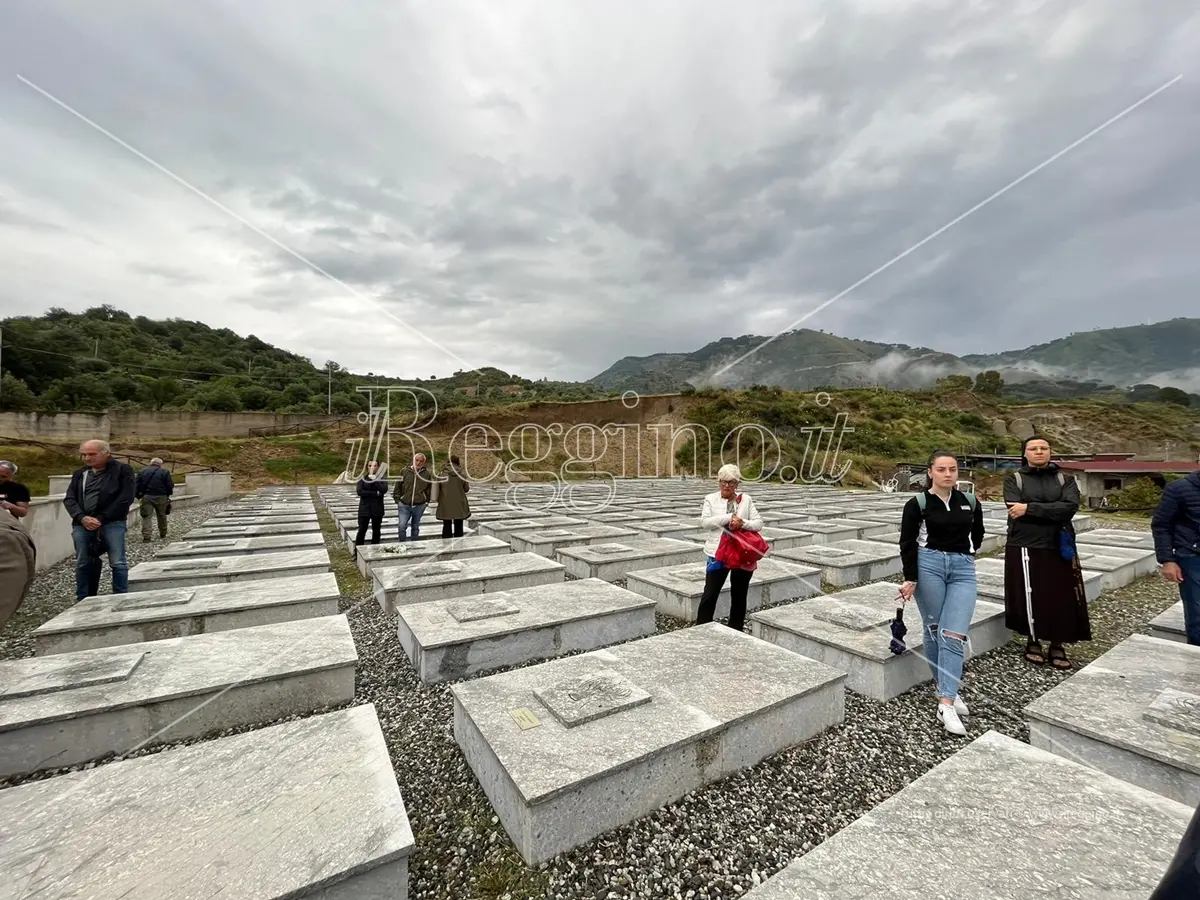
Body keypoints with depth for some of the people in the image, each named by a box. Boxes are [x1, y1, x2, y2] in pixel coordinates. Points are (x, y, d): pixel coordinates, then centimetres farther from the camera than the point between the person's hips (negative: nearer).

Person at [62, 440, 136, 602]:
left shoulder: (123, 470, -2)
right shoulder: (79, 473, 15)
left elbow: (125, 498, -9)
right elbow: (69, 499, 9)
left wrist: (101, 519, -12)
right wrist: (81, 518, -9)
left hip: (112, 523, -5)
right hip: (83, 524, 5)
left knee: (117, 563, -7)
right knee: (83, 564, 9)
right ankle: (83, 601, 20)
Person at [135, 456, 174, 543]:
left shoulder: (142, 471, 8)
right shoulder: (164, 472, -1)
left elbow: (137, 485, 4)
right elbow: (170, 485, -6)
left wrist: (137, 495, 12)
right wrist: (168, 494, 10)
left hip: (146, 497, 1)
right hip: (161, 497, -1)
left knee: (146, 516, 1)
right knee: (162, 516, 12)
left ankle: (146, 536, -10)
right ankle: (163, 535, 23)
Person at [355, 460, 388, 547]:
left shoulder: (382, 477, 0)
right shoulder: (362, 477, -2)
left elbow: (384, 490, -16)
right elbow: (359, 491, -14)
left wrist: (374, 480, -22)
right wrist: (376, 493, -17)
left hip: (377, 508, 1)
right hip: (364, 508, -1)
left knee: (376, 530, 11)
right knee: (362, 530, -1)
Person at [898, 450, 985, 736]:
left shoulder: (970, 502, 7)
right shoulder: (918, 504, -4)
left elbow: (978, 534, 25)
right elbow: (907, 543, -5)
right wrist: (910, 579, -10)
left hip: (963, 570, 2)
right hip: (928, 566, -2)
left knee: (954, 635, -7)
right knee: (933, 630, 6)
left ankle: (946, 704, -5)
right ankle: (946, 689, 24)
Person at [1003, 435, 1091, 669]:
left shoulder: (1064, 479, 8)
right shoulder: (1014, 479, 0)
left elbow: (1070, 507, -11)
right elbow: (1016, 513, -13)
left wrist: (1030, 508, -18)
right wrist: (1053, 514, -12)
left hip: (1059, 548, 2)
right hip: (1025, 549, -2)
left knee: (1062, 599, 5)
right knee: (1030, 598, 4)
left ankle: (1058, 647, 21)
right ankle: (1033, 642, 22)